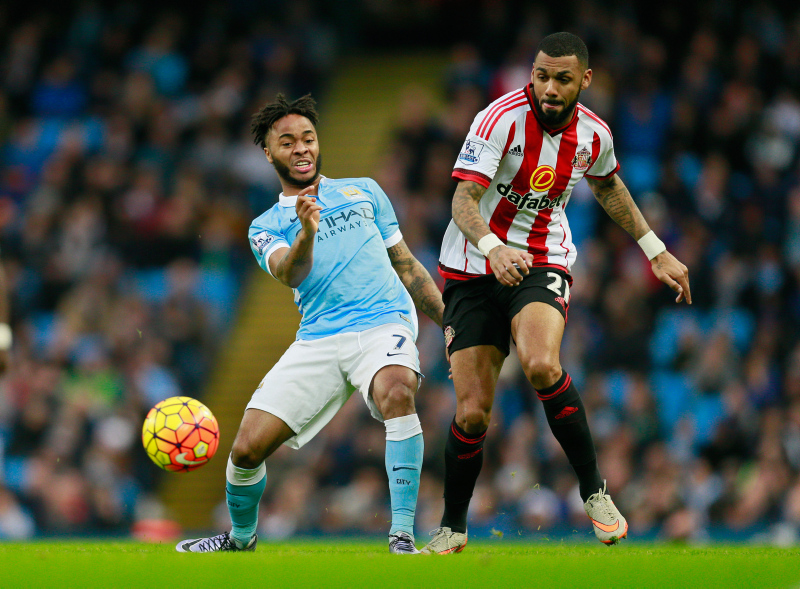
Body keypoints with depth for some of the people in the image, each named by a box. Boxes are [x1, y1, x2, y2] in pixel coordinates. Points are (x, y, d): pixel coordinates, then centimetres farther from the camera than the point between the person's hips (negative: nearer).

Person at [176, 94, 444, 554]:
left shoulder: (363, 192, 18)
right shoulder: (267, 226, 14)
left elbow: (407, 266, 24)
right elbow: (289, 274, -9)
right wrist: (306, 233, -30)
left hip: (383, 323, -1)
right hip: (317, 340, 1)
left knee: (397, 393, -36)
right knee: (248, 448, -6)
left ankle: (403, 537, -33)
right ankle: (241, 539, 25)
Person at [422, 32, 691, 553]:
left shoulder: (593, 134, -2)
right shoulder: (503, 118, -17)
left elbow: (608, 186, 22)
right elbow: (463, 200, -24)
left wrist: (657, 252, 24)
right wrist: (492, 248, -43)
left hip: (543, 263, 1)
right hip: (474, 269, -1)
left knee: (541, 365, -31)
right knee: (473, 411, -6)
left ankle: (593, 490, -16)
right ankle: (453, 528, 16)